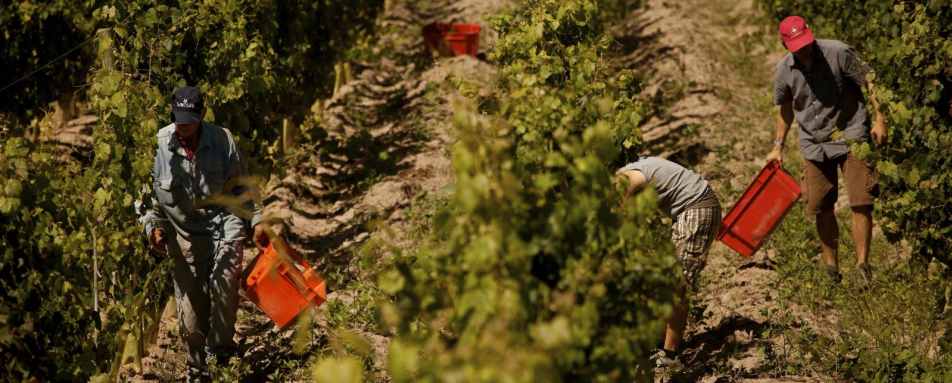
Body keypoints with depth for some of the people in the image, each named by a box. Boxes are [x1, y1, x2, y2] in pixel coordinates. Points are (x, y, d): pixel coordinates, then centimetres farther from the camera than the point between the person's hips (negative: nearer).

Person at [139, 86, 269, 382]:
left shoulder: (222, 140, -7)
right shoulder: (158, 144, -10)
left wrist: (257, 220, 3)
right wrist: (153, 226, -11)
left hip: (223, 222, 0)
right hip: (183, 231, 1)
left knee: (225, 280, -27)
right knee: (190, 308, 2)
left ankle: (221, 344, -7)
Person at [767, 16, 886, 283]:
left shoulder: (839, 53, -13)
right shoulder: (784, 71, -2)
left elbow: (868, 83, -6)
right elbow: (786, 109, 14)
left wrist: (880, 119, -13)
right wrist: (778, 146, 14)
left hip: (851, 135, -3)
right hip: (814, 144, 3)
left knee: (861, 203, -10)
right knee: (822, 208, 6)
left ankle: (862, 263, -5)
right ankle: (831, 268, 20)